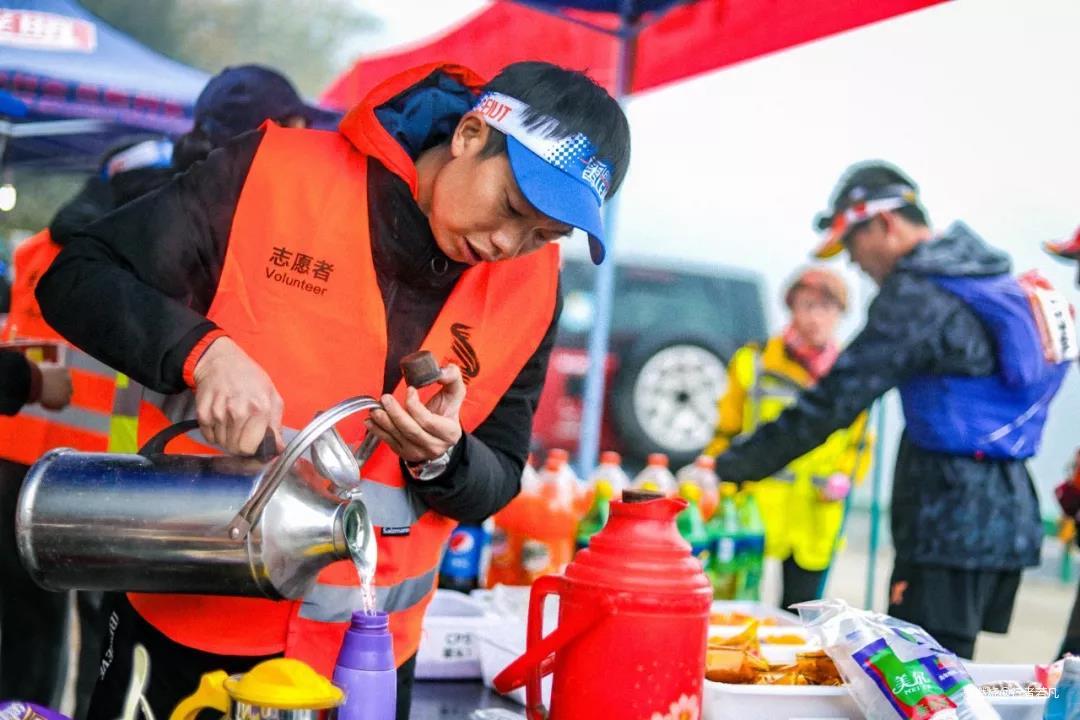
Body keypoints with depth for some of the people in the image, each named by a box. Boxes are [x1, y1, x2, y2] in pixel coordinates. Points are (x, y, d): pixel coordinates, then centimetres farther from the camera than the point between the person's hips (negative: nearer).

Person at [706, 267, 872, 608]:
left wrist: (843, 478, -2)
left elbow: (858, 444, 16)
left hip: (816, 520, 3)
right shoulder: (755, 363, 1)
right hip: (754, 509, -3)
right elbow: (726, 434, 7)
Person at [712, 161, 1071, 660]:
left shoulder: (917, 295, -13)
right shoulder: (992, 278, 17)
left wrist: (728, 466, -11)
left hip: (951, 524, -9)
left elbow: (835, 401, -16)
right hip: (1009, 512, 9)